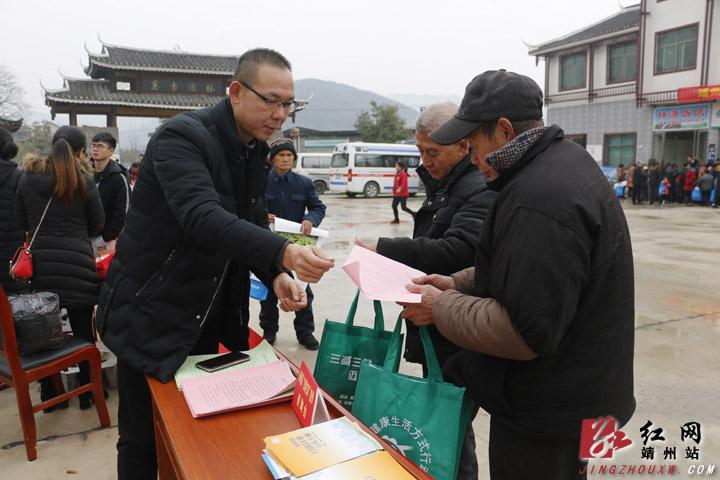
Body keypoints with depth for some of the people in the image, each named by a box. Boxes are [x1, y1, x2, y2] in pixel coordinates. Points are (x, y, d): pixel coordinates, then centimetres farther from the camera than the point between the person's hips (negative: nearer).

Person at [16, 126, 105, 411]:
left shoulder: (27, 177, 3)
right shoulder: (83, 180, -6)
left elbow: (22, 221, 11)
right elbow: (97, 225, 2)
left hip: (40, 264, 3)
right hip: (77, 263, -3)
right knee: (83, 330, 7)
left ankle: (49, 395, 23)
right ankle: (88, 393, 18)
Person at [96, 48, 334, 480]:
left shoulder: (257, 152, 5)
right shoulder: (183, 136, -20)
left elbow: (253, 226, 7)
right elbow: (202, 217, -36)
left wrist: (277, 276, -13)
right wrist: (283, 252, -50)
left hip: (208, 317, 7)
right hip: (151, 315, -6)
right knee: (144, 440, 8)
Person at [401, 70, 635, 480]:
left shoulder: (539, 198, -29)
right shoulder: (563, 161, 6)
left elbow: (527, 332, -29)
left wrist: (441, 308, -17)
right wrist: (458, 284, 4)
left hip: (549, 410, -10)